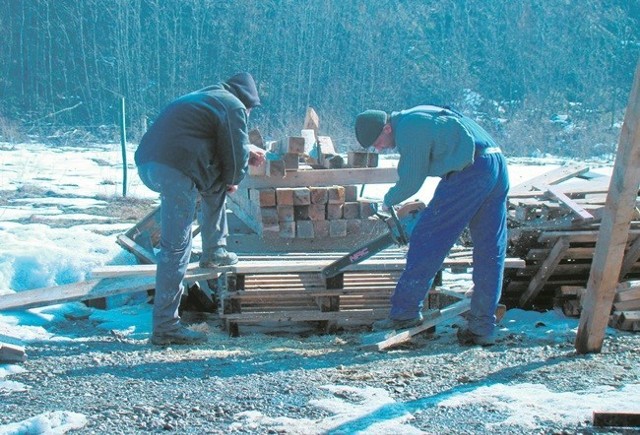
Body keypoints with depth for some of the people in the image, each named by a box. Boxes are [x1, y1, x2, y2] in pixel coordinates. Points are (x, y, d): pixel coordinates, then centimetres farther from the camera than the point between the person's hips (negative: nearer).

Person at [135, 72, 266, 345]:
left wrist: (248, 152, 52)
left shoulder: (206, 97, 31)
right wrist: (234, 179, 20)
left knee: (215, 185, 31)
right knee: (176, 246, -7)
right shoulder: (234, 106, 6)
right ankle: (165, 326, -7)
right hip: (175, 169, -9)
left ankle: (213, 252, 34)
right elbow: (235, 151, 2)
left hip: (146, 164, 9)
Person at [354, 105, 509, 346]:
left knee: (427, 238, -2)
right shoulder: (415, 118, 21)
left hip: (470, 170, -10)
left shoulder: (408, 129, -9)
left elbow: (411, 182, -3)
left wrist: (389, 201, 15)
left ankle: (406, 311, 1)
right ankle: (483, 328, 10)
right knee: (490, 251, 6)